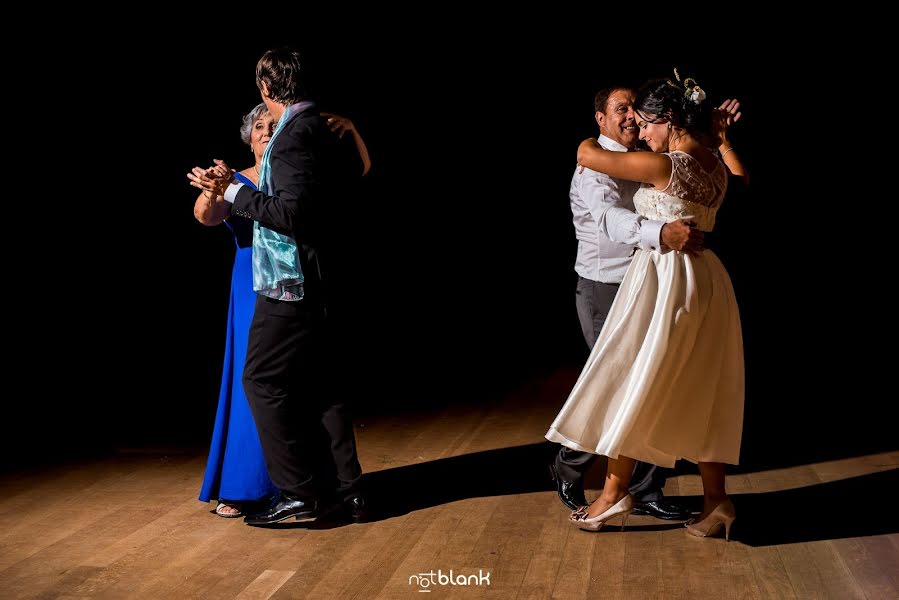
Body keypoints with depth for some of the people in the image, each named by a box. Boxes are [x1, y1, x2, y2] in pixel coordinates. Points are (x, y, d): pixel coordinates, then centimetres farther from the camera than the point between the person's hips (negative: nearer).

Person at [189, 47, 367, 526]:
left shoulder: (294, 134, -15)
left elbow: (291, 214, -22)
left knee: (262, 381, -1)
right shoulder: (323, 129, 14)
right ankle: (346, 489, 16)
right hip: (316, 283, 9)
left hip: (290, 283, -9)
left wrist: (233, 192, -13)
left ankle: (299, 492, 1)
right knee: (315, 386, 13)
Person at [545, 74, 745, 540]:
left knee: (631, 384, 3)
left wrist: (591, 142, 11)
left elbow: (586, 155, -11)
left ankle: (615, 493, 9)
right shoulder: (715, 166, 6)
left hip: (664, 282, -8)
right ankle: (716, 500, 12)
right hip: (707, 280, 8)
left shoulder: (663, 165, -16)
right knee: (699, 394, 11)